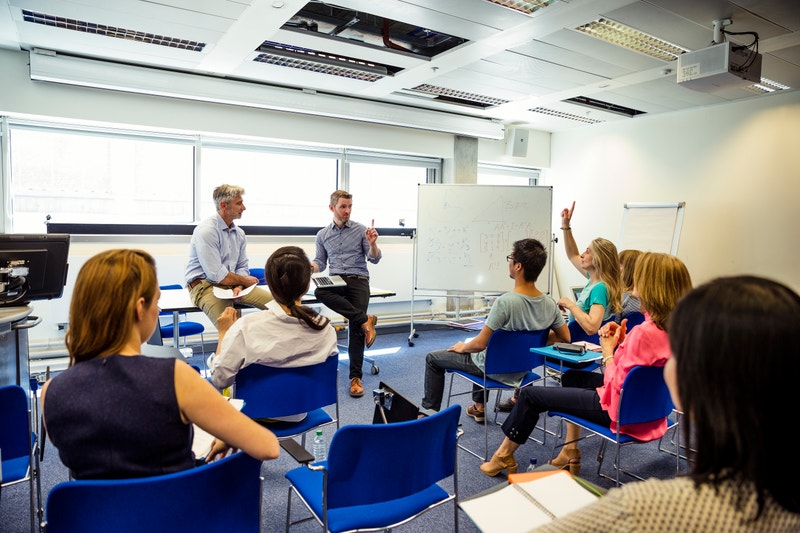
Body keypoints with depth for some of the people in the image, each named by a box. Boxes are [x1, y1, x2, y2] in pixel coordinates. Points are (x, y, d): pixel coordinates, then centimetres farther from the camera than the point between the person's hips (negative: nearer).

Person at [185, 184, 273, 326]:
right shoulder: (206, 231, -14)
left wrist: (239, 286, -8)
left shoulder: (239, 233, 10)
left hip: (233, 283, 7)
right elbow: (217, 275, -19)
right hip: (205, 285, -7)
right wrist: (244, 280, -5)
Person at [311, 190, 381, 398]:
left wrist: (372, 244, -19)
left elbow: (374, 259, 2)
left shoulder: (361, 230, 4)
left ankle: (356, 377, -2)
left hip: (358, 280, -2)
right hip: (335, 281, 2)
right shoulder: (322, 235, 13)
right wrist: (311, 266, -8)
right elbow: (320, 262, 14)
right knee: (319, 291, -34)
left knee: (355, 328, -14)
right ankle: (365, 320, -25)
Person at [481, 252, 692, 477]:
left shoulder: (645, 332, -31)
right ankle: (571, 452, 31)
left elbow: (616, 387, -25)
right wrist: (622, 341, -5)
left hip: (620, 408, -10)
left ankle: (503, 457, 23)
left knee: (530, 395, 1)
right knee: (571, 376, 31)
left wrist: (608, 350, -13)